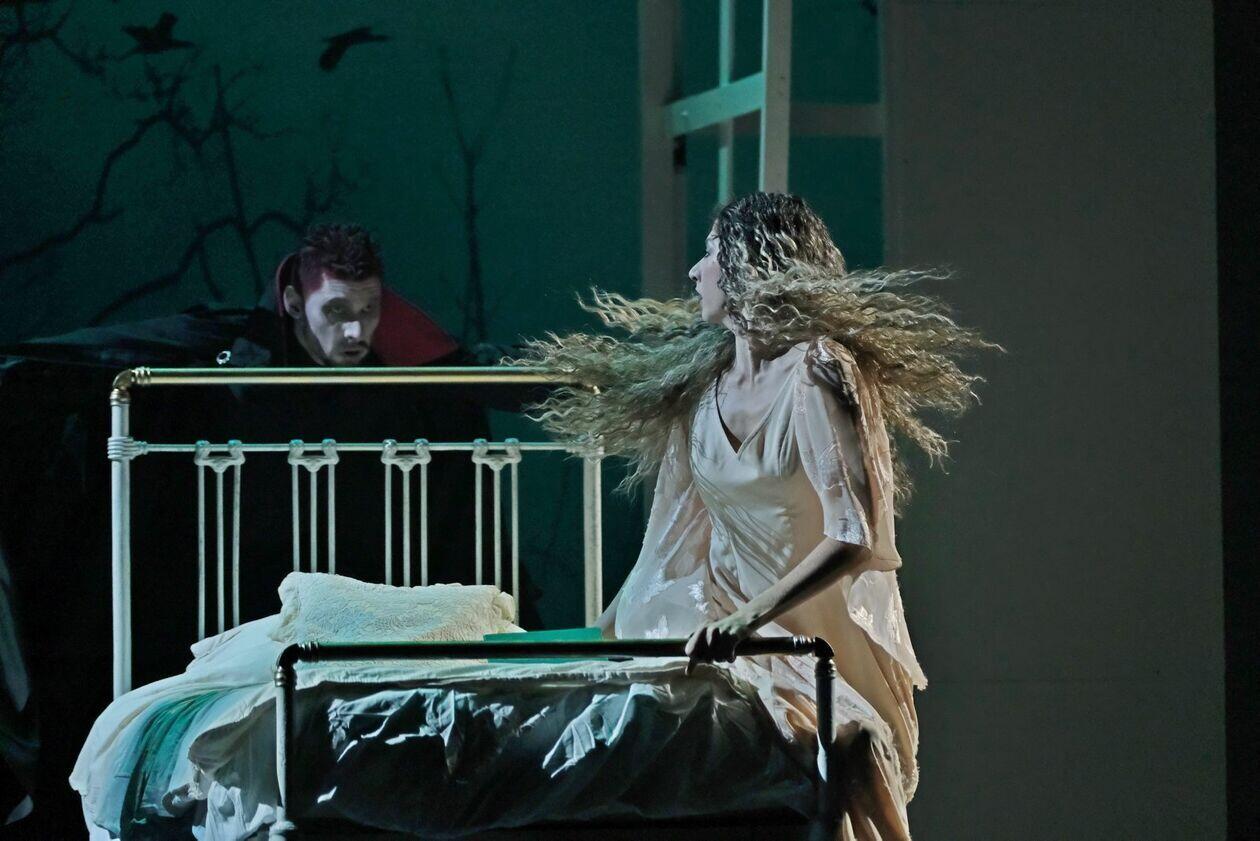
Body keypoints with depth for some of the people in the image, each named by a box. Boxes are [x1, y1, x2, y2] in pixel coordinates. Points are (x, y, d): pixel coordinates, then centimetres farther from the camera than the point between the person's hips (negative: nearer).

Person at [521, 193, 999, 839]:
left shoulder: (815, 373, -14)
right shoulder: (704, 379, 8)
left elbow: (854, 538, -23)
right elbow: (676, 540, 14)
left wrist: (749, 619, -33)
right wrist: (606, 632, 8)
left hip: (818, 631, -6)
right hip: (727, 611, 6)